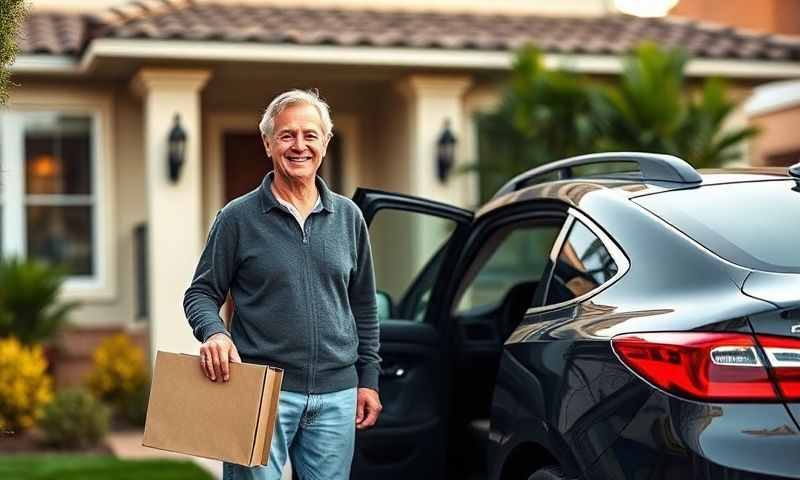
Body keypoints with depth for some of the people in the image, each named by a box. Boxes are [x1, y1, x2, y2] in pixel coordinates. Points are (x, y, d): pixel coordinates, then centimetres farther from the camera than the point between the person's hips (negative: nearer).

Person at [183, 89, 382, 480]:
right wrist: (213, 332, -20)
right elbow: (201, 292, 2)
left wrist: (368, 379, 11)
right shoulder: (238, 217, 0)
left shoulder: (348, 217, 10)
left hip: (336, 394, 3)